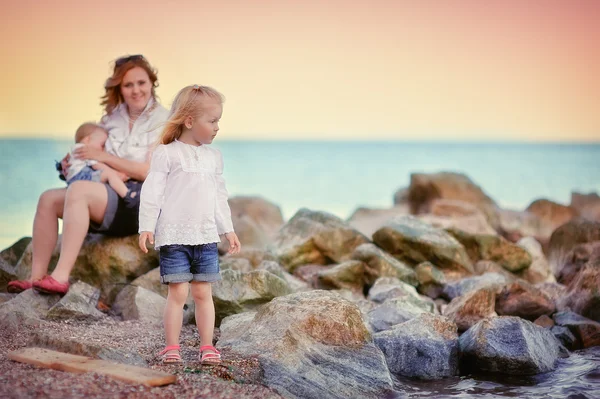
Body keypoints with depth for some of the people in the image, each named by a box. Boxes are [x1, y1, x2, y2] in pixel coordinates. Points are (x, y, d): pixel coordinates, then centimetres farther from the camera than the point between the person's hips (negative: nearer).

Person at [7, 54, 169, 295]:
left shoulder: (162, 122, -3)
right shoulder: (111, 119, 15)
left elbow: (152, 171, -14)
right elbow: (98, 166, 25)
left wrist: (105, 157, -13)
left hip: (142, 202, -7)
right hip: (113, 194, 7)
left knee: (79, 190, -30)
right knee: (49, 199, -11)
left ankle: (61, 277, -36)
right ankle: (37, 277, -15)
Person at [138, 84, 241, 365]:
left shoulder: (214, 156, 13)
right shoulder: (166, 153, -5)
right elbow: (152, 192, -7)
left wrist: (228, 230, 19)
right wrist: (147, 227, -13)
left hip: (206, 237, 5)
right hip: (174, 237, -5)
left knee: (203, 293, 6)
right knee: (178, 292, -5)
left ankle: (207, 346, 13)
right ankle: (172, 347, 6)